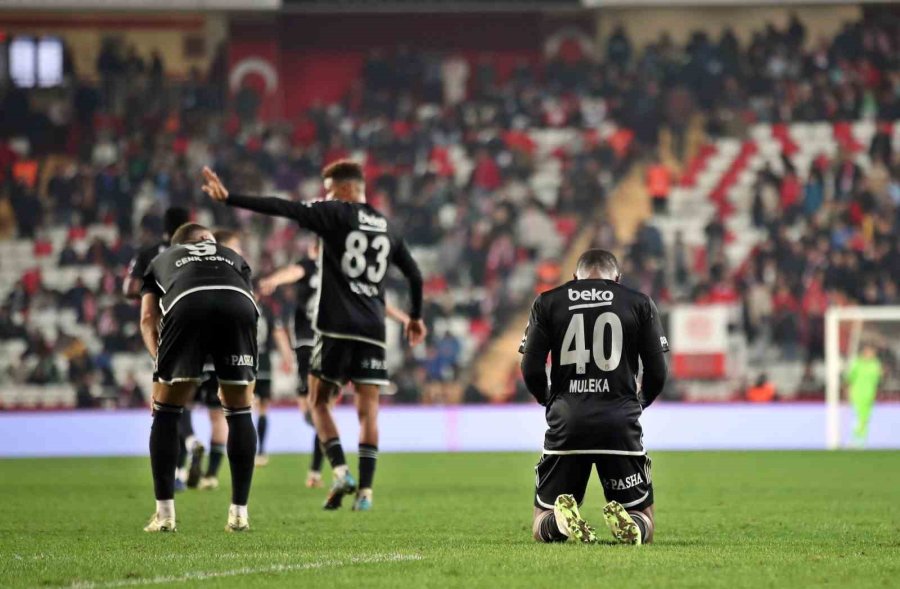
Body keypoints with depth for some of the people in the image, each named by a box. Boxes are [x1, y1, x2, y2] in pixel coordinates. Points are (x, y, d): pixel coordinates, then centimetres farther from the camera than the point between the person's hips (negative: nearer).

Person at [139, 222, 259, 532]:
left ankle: (165, 514, 10)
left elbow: (148, 318, 22)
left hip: (185, 304, -1)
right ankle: (239, 513, 16)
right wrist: (229, 377, 29)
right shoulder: (233, 257, 42)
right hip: (238, 305, 1)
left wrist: (161, 361, 16)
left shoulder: (161, 260, 40)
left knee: (166, 413, 14)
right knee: (240, 413, 17)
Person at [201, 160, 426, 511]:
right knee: (368, 408, 2)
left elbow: (282, 209, -11)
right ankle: (365, 490, -7)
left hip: (336, 327, -4)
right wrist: (415, 317, 40)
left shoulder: (336, 215, 0)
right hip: (372, 331, 4)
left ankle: (341, 472, -10)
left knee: (319, 402, 8)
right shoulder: (387, 229, 17)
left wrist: (229, 199, -13)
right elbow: (415, 274, 25)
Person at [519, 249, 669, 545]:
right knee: (643, 528, 11)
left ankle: (562, 521, -24)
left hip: (566, 422, 0)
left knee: (543, 527, 12)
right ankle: (628, 525, -25)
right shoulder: (639, 303, 11)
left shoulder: (547, 303, 10)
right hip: (620, 422, 0)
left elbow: (531, 370, 4)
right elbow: (657, 373, 8)